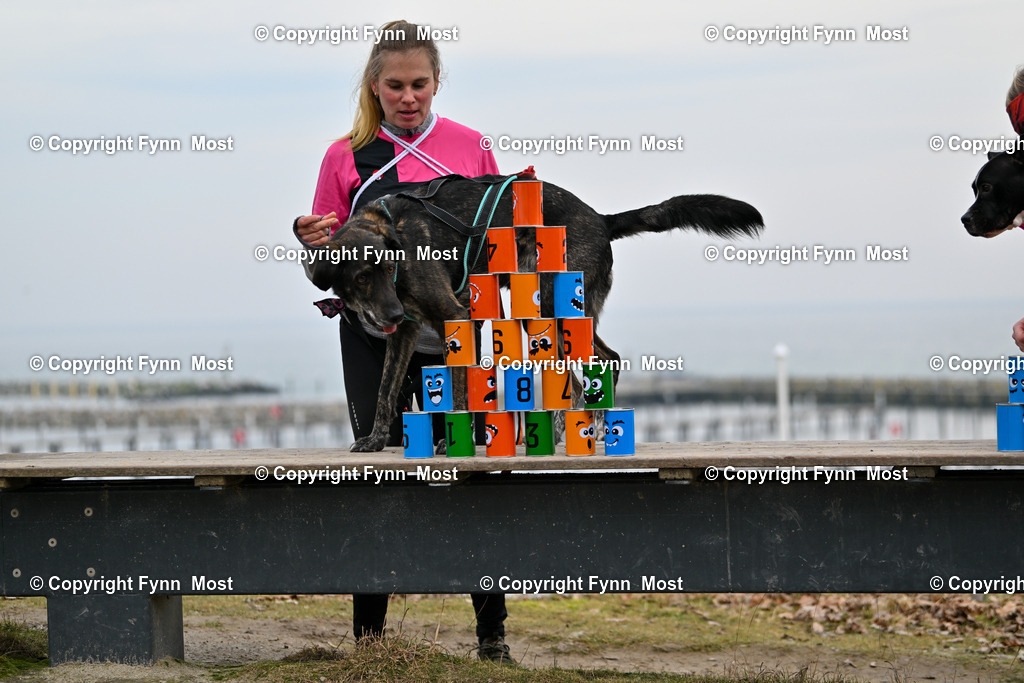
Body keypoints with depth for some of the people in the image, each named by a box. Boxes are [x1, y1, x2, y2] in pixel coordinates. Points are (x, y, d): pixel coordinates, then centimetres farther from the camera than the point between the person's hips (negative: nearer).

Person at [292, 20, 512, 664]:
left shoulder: (470, 147, 8)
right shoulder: (347, 157, 7)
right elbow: (328, 258, 9)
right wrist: (314, 240, -12)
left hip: (451, 333, 0)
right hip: (373, 337, 0)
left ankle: (492, 633, 3)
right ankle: (369, 631, 9)